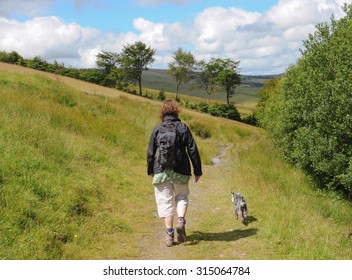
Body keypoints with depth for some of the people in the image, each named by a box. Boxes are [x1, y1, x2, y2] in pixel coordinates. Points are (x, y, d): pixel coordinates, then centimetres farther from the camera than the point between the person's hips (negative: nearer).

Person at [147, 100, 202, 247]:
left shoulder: (157, 129, -1)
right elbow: (193, 150, -1)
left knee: (165, 201, 7)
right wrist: (197, 171, 7)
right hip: (181, 171, 1)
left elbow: (150, 152, 3)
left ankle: (169, 233, 4)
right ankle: (181, 220, -7)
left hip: (162, 171, 0)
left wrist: (150, 170, 18)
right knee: (181, 197, 19)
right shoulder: (183, 128, 0)